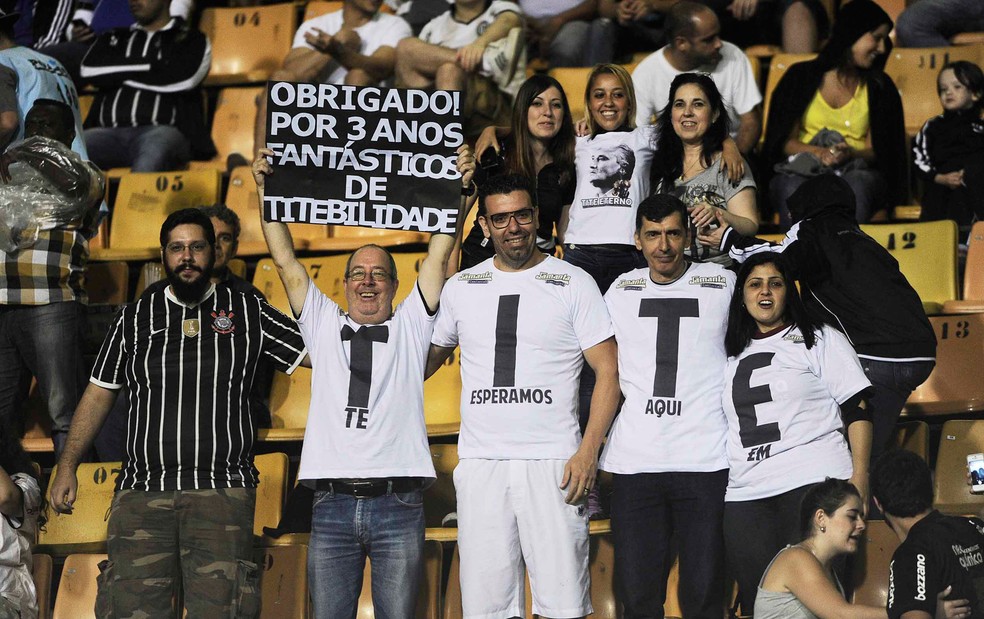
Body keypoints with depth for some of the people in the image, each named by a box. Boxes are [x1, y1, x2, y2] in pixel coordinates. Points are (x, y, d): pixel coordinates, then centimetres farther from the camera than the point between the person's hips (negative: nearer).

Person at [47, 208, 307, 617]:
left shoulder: (248, 312, 11)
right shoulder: (134, 319, 16)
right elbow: (98, 394, 17)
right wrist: (67, 467, 10)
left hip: (222, 489, -2)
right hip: (141, 491, 2)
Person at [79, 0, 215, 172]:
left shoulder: (192, 40, 19)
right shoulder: (114, 38, 29)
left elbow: (183, 79, -3)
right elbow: (91, 70, 8)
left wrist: (117, 73, 8)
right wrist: (150, 67, 5)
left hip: (163, 130, -3)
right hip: (111, 132, 3)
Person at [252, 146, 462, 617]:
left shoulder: (410, 327, 14)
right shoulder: (324, 325, 17)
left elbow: (438, 256, 7)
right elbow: (286, 262, 13)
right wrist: (265, 190, 8)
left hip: (398, 506, -1)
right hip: (332, 505, 1)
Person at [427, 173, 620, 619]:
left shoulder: (573, 284, 4)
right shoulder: (461, 287, 13)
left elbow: (608, 370, 1)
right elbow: (430, 356, 26)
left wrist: (588, 451, -9)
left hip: (554, 464, -3)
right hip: (480, 465, 3)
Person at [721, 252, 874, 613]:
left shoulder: (820, 340, 8)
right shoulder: (734, 354, 19)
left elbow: (857, 412, 1)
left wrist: (859, 479, -8)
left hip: (814, 485, -4)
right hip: (745, 498, 4)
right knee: (757, 603, 0)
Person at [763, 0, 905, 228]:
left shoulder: (880, 87, 15)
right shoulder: (802, 77, 10)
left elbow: (876, 151, 9)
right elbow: (785, 142, 5)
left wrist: (850, 154, -14)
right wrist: (820, 153, -15)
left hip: (857, 171, 1)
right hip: (802, 169, -1)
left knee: (856, 186, -37)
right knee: (792, 190, -37)